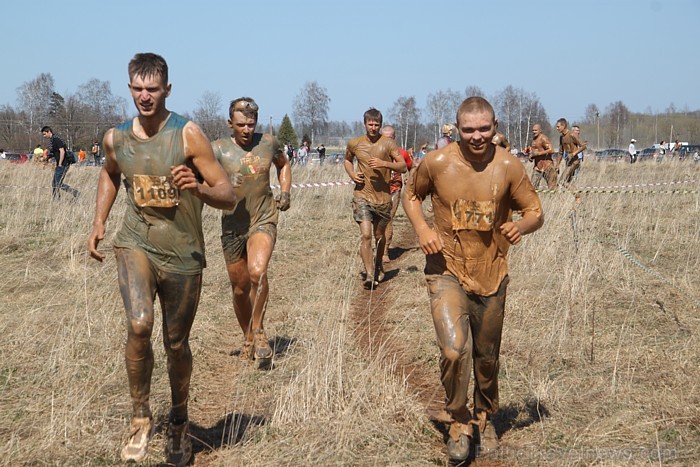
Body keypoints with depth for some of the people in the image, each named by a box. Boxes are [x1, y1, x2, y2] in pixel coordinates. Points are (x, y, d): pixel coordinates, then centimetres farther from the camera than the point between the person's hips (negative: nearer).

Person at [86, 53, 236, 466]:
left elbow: (229, 198, -12)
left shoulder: (188, 134, -11)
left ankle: (179, 421, 37)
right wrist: (99, 222, 15)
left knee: (177, 344, 11)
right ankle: (141, 418, -4)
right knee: (139, 325, -24)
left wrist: (198, 187, -32)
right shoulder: (116, 138, 0)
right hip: (136, 244, 1)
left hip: (182, 253, -1)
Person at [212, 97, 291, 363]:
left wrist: (285, 192, 8)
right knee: (240, 287, 9)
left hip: (263, 221, 0)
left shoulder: (268, 144, 1)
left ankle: (258, 329, -6)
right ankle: (248, 338, 32)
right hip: (233, 225, 0)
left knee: (258, 272, -26)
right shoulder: (219, 149, -7)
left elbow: (283, 165, 22)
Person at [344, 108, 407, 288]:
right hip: (362, 196, 0)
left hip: (383, 197, 1)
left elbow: (403, 166, -7)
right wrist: (352, 174, 2)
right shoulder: (354, 144, 1)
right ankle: (369, 274, -12)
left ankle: (378, 265, 41)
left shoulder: (388, 143, -4)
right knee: (365, 235, -15)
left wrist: (384, 163, -23)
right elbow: (347, 160, 22)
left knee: (379, 236, 16)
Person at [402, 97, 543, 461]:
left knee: (486, 357, 17)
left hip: (491, 275, 2)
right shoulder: (437, 162, -10)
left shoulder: (508, 166, -9)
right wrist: (421, 228, -11)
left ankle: (485, 417, 45)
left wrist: (521, 226, -24)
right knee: (453, 350, -21)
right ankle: (459, 420, 5)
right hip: (447, 271, -2)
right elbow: (411, 194, 8)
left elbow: (536, 212, -1)